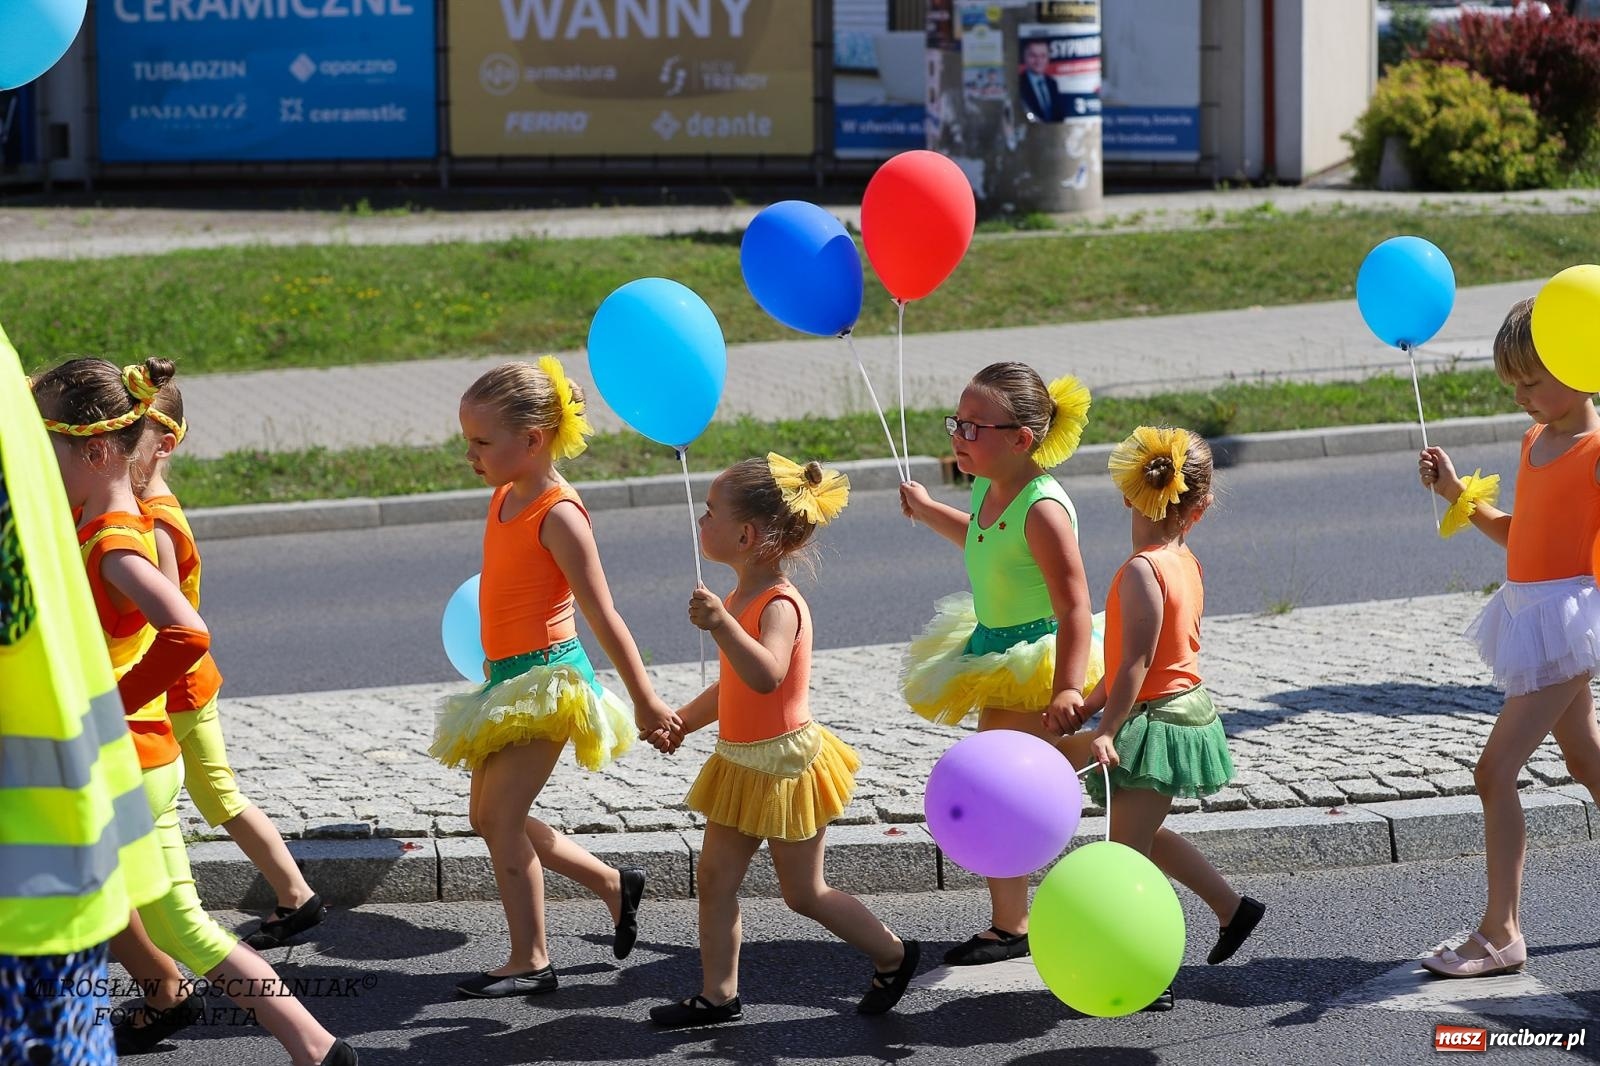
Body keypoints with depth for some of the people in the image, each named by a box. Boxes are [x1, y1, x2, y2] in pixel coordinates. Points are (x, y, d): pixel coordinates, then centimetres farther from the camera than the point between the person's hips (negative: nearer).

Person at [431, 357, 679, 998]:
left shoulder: (558, 515, -18)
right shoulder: (506, 497, 7)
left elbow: (604, 618, -17)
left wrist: (645, 702, -14)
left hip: (547, 678, -9)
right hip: (508, 680, 9)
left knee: (501, 817, -9)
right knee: (489, 817, 14)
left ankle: (530, 962, 0)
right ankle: (613, 884, 28)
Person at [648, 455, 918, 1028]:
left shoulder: (780, 606, -23)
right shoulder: (740, 598, 7)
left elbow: (766, 676, -43)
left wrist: (720, 625, -52)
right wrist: (682, 720, 22)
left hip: (784, 762, -9)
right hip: (741, 763, 9)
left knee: (804, 893, 4)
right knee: (715, 876, 8)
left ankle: (893, 954, 22)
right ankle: (718, 995, 15)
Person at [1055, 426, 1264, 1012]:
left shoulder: (1141, 572, -22)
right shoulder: (1185, 562, 5)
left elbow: (1136, 664, -25)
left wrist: (1106, 731, -24)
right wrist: (1088, 706, 6)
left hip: (1155, 723, -9)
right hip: (1186, 712, 9)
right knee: (1142, 837, 26)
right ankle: (1232, 907, 33)